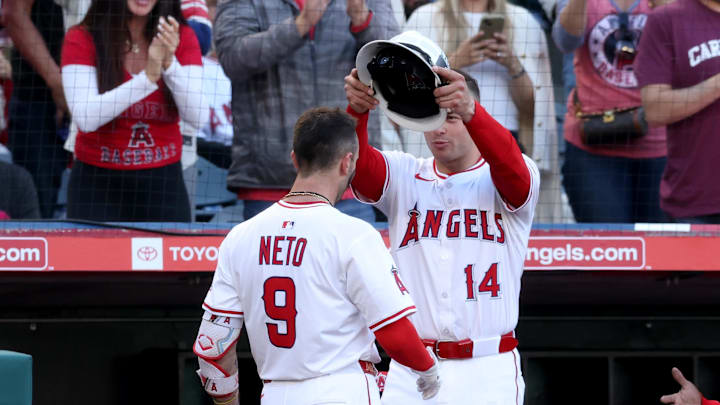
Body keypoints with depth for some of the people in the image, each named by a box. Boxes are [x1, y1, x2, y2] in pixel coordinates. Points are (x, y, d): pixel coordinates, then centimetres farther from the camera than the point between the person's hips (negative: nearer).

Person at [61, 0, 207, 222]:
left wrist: (169, 63, -24)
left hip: (163, 182, 2)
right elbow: (85, 118, -18)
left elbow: (197, 116, -9)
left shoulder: (182, 38, 2)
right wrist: (147, 77, -25)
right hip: (97, 185, -2)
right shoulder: (82, 39, -4)